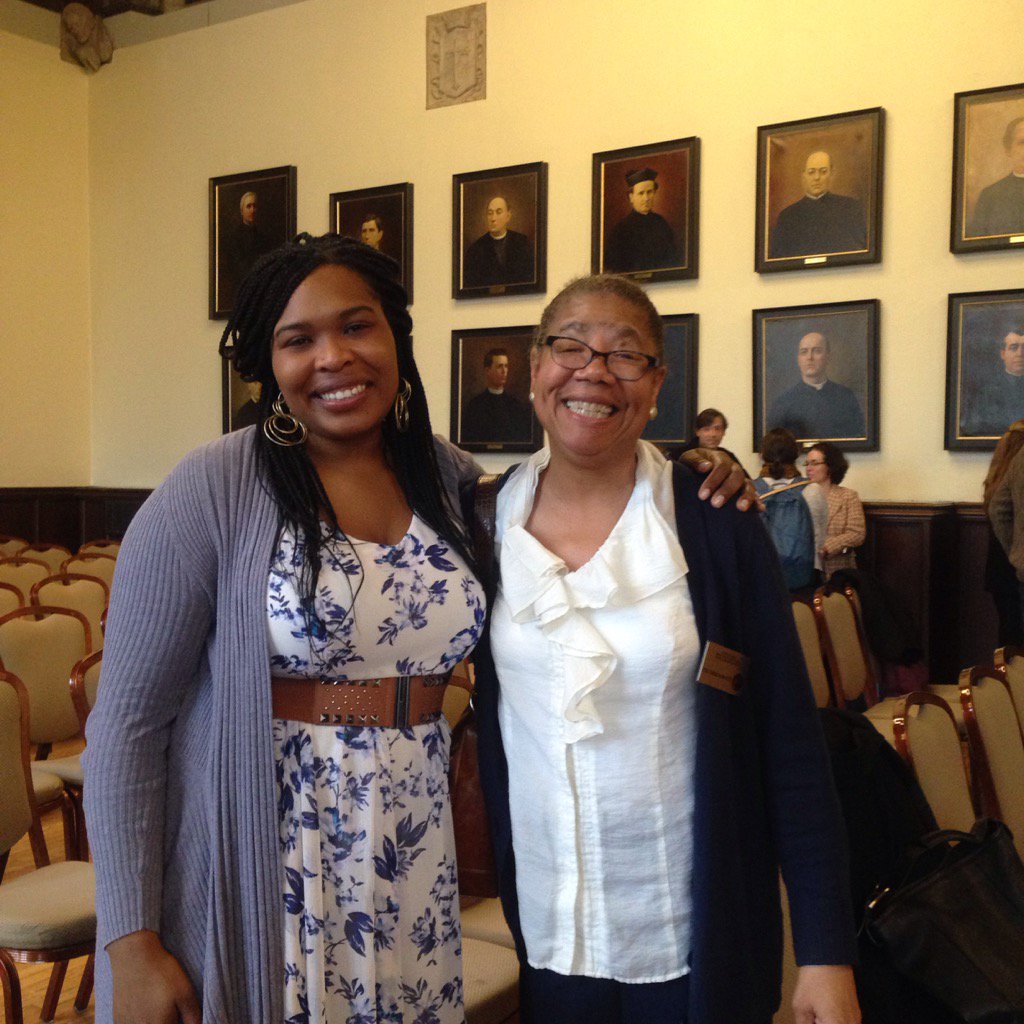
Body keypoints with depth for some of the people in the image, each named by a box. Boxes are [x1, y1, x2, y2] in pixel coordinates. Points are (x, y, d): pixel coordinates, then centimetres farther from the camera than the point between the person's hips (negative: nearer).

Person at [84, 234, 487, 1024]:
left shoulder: (452, 477, 1)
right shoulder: (213, 491, -12)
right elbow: (129, 722, -9)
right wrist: (130, 945, -12)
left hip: (413, 875, 4)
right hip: (260, 875, -4)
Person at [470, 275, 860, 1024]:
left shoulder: (717, 525, -10)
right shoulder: (485, 520, -3)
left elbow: (789, 740, -9)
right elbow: (467, 724, 8)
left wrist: (827, 950, -10)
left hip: (696, 939, -2)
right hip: (540, 938, 2)